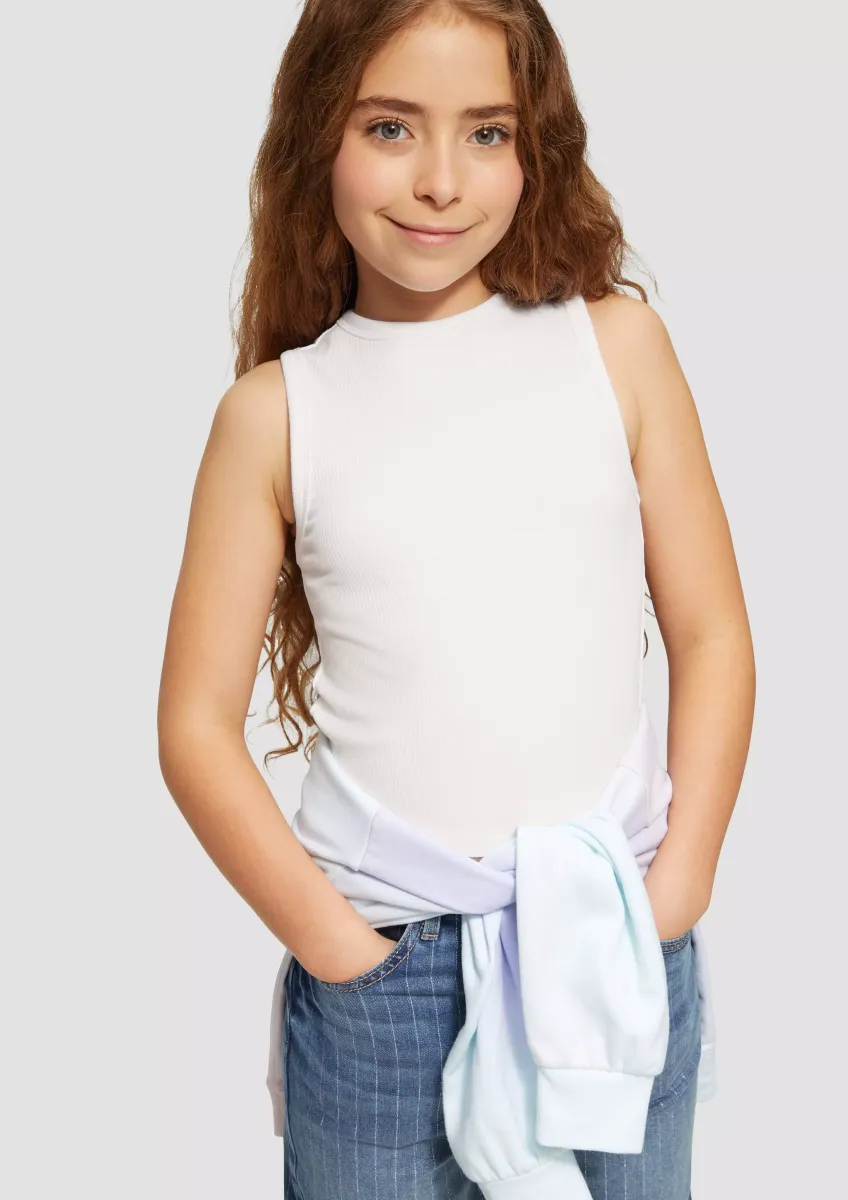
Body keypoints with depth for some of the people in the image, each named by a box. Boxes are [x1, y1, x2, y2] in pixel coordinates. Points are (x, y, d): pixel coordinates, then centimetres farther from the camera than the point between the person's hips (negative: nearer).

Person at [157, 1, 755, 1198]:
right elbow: (197, 721, -1)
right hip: (382, 968, 0)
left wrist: (680, 877, -6)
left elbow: (711, 632, 1)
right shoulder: (275, 410, -3)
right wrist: (324, 931, -8)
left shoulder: (616, 343, -1)